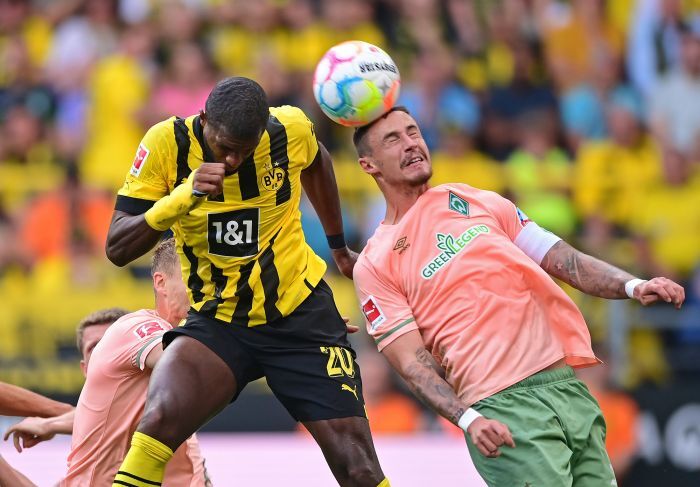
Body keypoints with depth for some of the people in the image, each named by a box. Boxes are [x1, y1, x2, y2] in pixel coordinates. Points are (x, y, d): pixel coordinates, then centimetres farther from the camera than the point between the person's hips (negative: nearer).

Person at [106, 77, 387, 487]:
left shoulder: (292, 130, -12)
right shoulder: (167, 143, -16)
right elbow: (117, 249, -18)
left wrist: (339, 245, 26)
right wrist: (181, 199, -33)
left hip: (302, 315, 1)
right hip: (218, 324, -1)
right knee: (159, 421, -29)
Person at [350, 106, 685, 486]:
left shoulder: (478, 201, 18)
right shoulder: (374, 265, 5)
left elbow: (564, 261, 15)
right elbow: (411, 360, -4)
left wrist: (632, 286, -4)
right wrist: (469, 420, -20)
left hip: (569, 387, 5)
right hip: (501, 412, -5)